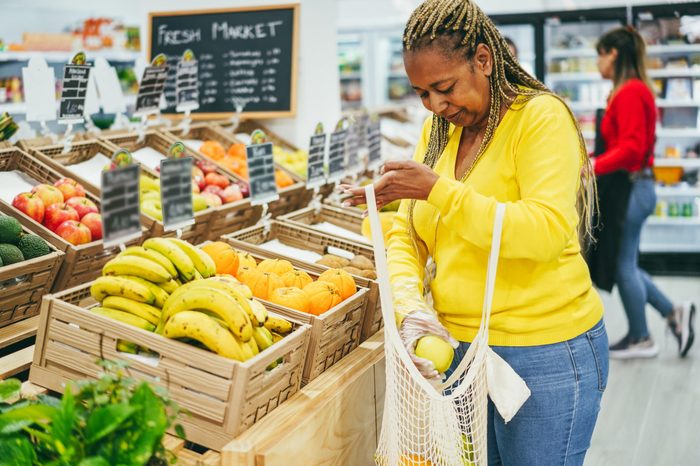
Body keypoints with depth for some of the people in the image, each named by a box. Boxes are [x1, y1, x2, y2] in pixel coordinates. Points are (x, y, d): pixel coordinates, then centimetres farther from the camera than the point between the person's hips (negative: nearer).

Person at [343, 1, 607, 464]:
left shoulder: (542, 116, -13)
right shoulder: (436, 131, 7)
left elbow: (546, 233, -26)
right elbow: (405, 236, 5)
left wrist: (438, 190, -29)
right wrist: (411, 308, -14)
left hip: (545, 355, -6)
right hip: (457, 345, 6)